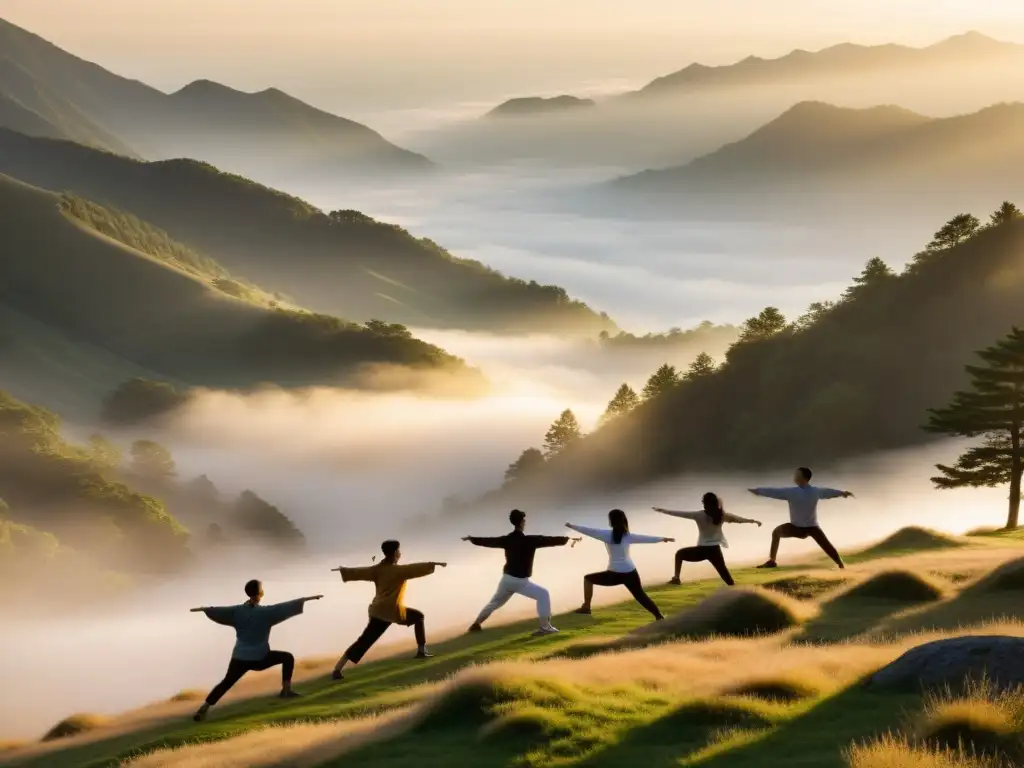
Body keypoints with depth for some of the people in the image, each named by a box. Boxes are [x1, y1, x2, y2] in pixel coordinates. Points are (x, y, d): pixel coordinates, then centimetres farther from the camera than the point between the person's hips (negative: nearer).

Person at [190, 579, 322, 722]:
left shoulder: (237, 611, -2)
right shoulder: (265, 612, -14)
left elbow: (219, 611, 9)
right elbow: (286, 607, -15)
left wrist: (203, 609, 27)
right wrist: (308, 599, -13)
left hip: (240, 657, 4)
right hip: (259, 658, -4)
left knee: (226, 683, 11)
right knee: (287, 658, 13)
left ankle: (203, 709, 1)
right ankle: (286, 690, 14)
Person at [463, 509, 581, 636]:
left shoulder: (507, 539, 2)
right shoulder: (529, 540, -15)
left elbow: (489, 541, 12)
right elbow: (549, 540, -14)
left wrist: (471, 538, 27)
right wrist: (567, 538, -6)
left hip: (507, 579, 6)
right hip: (520, 581, -6)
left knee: (495, 602, 25)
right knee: (542, 594, -2)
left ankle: (476, 624, 31)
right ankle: (545, 627, -9)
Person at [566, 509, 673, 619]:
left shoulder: (608, 535, -7)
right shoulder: (628, 536, 4)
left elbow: (589, 531, -7)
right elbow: (645, 538, 16)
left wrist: (571, 526, 1)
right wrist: (663, 538, 30)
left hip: (614, 575, -4)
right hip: (630, 573, 4)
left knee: (588, 578, 14)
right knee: (641, 596, 15)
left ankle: (586, 607, 12)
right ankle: (659, 617, 7)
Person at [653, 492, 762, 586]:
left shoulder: (700, 515, -9)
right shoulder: (721, 515, -2)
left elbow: (680, 514, -6)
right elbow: (738, 518, 11)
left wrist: (662, 510, 1)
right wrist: (754, 521, 25)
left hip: (702, 550, -2)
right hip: (715, 551, 2)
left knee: (679, 554, 21)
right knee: (726, 576, 7)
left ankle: (676, 578, 15)